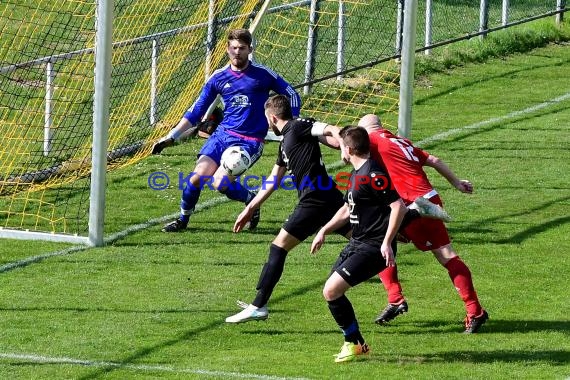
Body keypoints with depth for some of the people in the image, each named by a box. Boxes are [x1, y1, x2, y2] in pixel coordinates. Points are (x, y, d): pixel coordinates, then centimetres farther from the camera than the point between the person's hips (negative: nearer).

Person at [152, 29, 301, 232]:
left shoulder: (262, 75, -5)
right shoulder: (218, 77, 4)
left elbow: (292, 96, 4)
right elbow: (196, 111, 10)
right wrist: (172, 136, 4)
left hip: (250, 141, -4)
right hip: (222, 134, 4)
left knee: (220, 182, -20)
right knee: (198, 176, -12)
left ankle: (252, 201, 9)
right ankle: (183, 219, 10)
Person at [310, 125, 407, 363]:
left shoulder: (373, 175, -18)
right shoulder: (357, 174, 15)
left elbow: (399, 206, -23)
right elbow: (347, 209, 29)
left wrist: (387, 242, -25)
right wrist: (324, 231, 23)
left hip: (373, 248, -10)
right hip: (357, 244, 10)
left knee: (331, 290, -16)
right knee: (332, 291, 13)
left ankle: (354, 343, 0)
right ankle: (357, 344, 24)